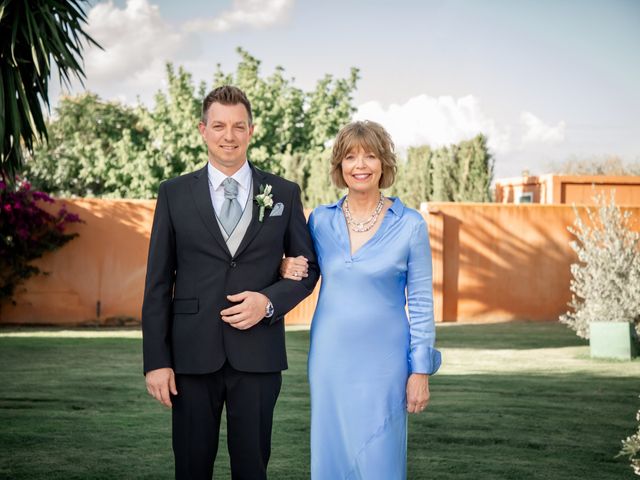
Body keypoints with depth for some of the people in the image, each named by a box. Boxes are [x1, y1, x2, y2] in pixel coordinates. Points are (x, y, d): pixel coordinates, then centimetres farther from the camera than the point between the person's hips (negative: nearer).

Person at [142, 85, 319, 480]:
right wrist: (157, 359, -4)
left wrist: (269, 301, -10)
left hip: (258, 354, 0)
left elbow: (307, 267, 10)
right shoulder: (174, 194, 4)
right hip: (193, 354, 0)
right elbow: (158, 282, 3)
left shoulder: (284, 193, 6)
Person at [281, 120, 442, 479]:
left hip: (382, 361, -3)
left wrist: (421, 370, -4)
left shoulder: (410, 225, -4)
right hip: (330, 357, 3)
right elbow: (306, 276, 18)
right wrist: (287, 270, -5)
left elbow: (421, 302, -1)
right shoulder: (320, 220, 4)